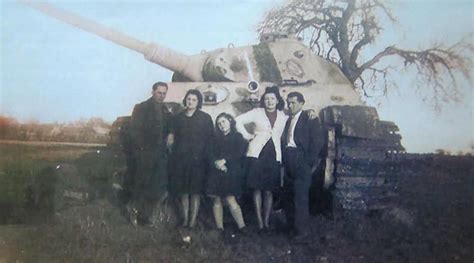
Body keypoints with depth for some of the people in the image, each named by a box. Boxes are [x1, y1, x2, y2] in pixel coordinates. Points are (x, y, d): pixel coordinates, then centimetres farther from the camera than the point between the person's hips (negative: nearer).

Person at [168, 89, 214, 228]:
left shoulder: (205, 118, 3)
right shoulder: (178, 118, 10)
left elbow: (210, 140, 1)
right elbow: (173, 138, 11)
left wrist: (206, 158, -7)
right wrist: (174, 158, 3)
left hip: (197, 159, -2)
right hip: (181, 159, 3)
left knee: (195, 191, -2)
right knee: (183, 190, 4)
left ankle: (193, 221, 2)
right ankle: (185, 219, 12)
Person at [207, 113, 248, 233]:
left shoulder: (238, 137, 7)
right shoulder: (216, 139, 18)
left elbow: (239, 154, -4)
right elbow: (211, 155, 10)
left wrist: (224, 160, -10)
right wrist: (217, 162, -9)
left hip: (231, 172, -4)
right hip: (216, 172, 4)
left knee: (230, 200, -13)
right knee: (217, 200, -1)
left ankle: (242, 228, -11)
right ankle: (219, 228, 0)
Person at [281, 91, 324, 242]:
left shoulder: (309, 119, -2)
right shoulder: (288, 120, 19)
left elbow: (318, 141, -9)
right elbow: (284, 140, 16)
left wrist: (310, 161, -11)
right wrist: (284, 160, 4)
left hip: (301, 162, -7)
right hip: (288, 162, 7)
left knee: (300, 197, -7)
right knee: (288, 196, 13)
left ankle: (302, 231, 3)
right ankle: (291, 225, 27)